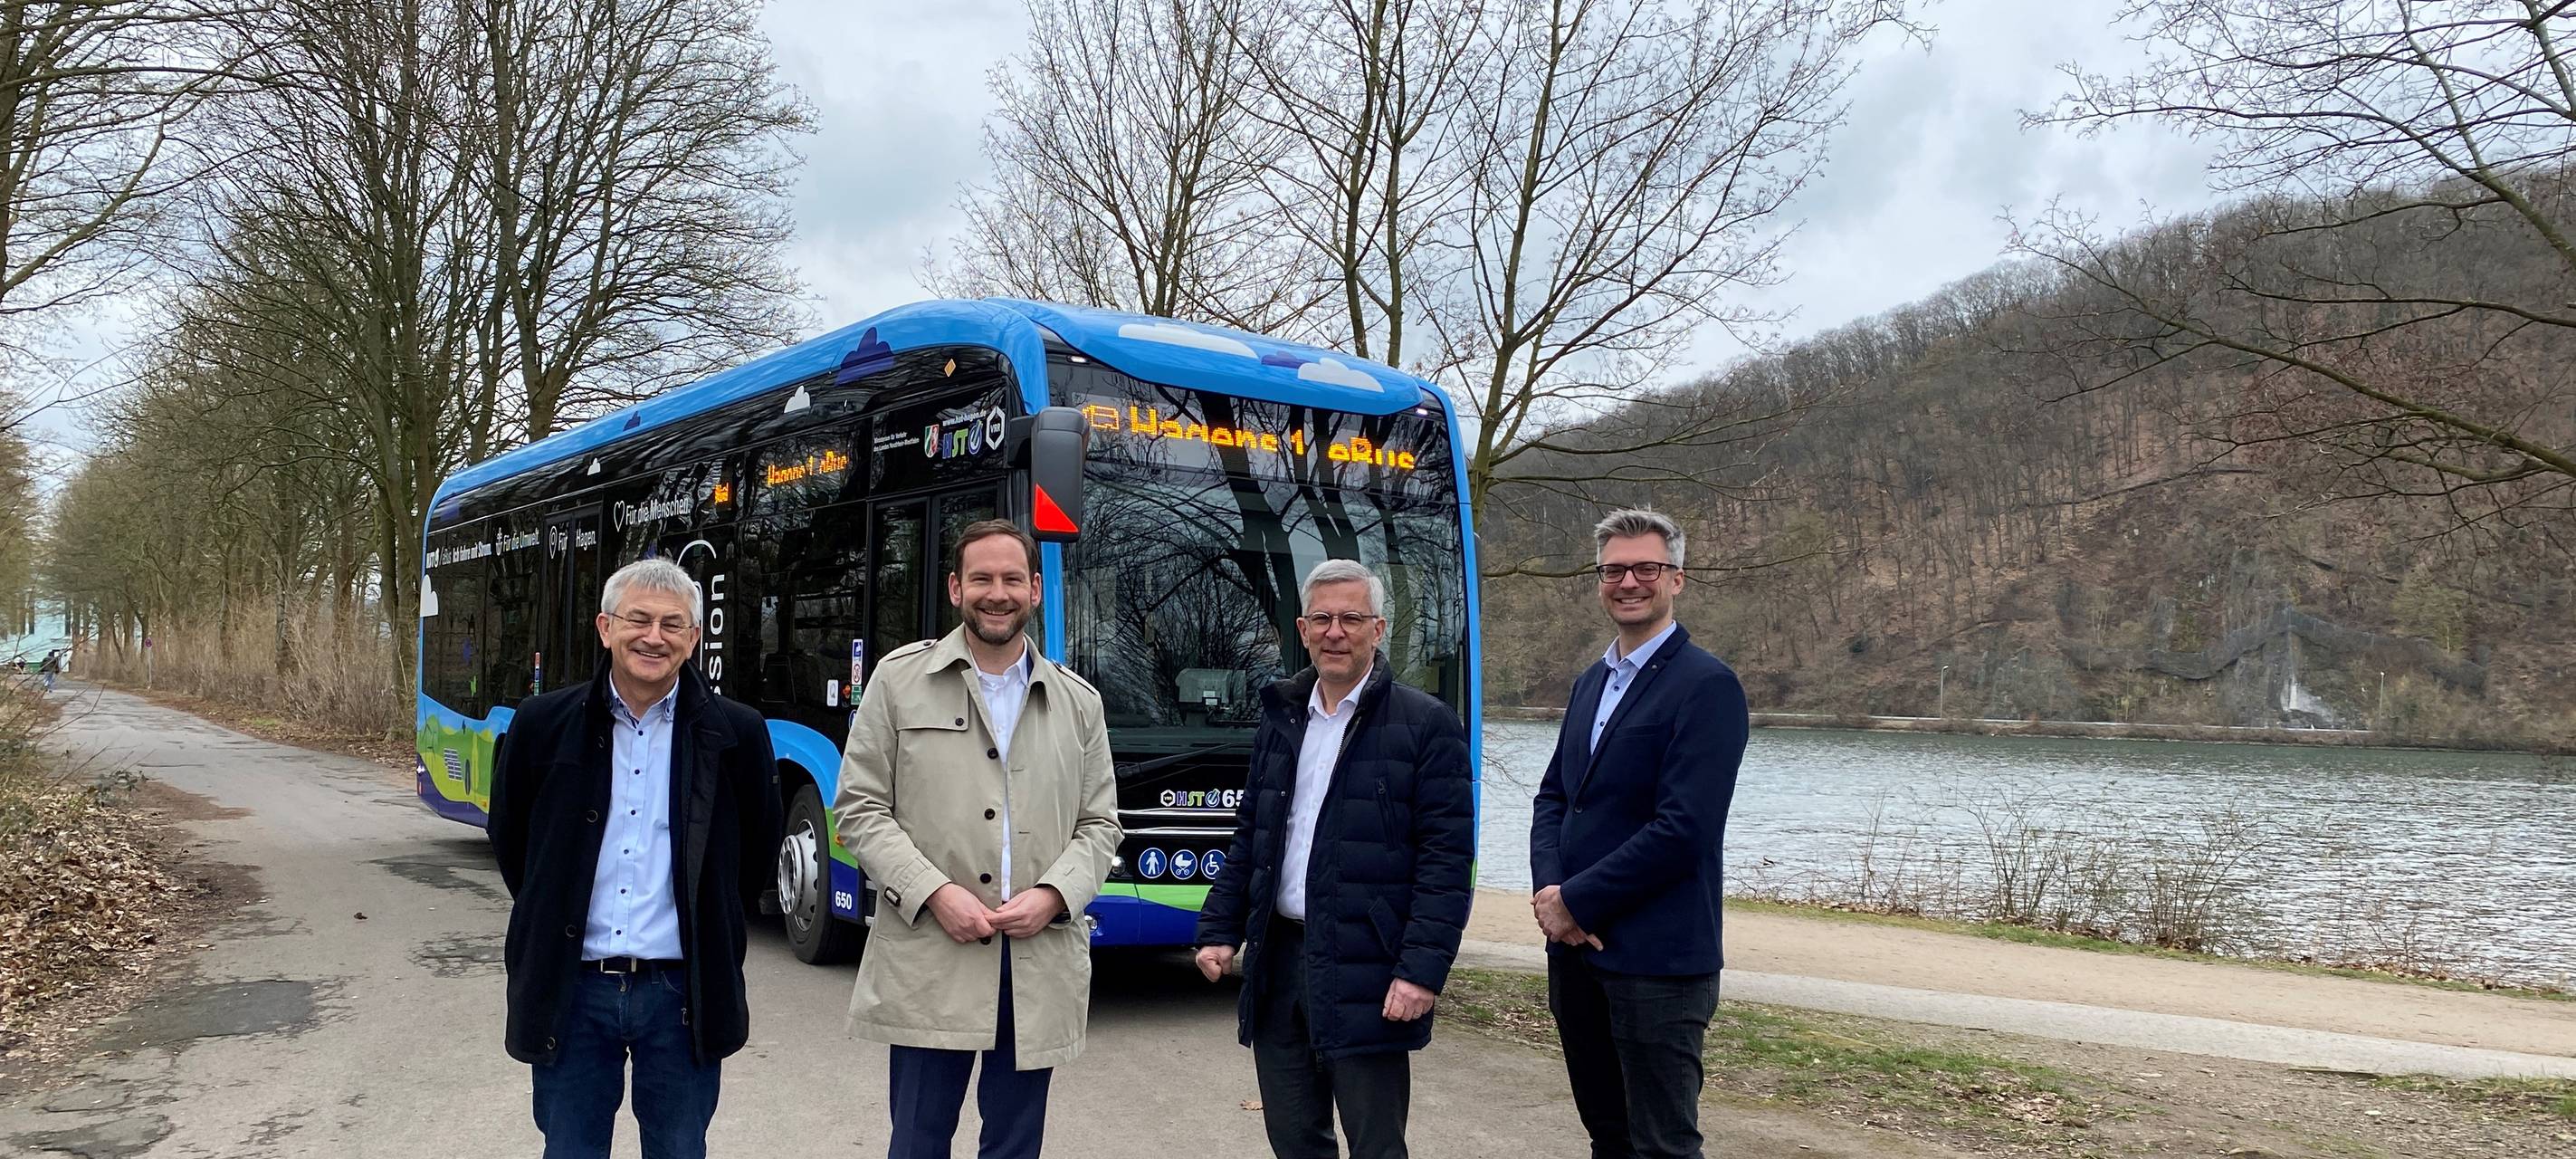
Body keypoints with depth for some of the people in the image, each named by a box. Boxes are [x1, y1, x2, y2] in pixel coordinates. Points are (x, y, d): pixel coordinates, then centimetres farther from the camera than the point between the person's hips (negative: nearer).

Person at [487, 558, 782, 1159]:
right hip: (570, 990, 1)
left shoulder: (738, 733, -5)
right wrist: (554, 919, 13)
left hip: (682, 993, -1)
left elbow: (756, 855, 9)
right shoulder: (542, 723, -2)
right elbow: (509, 840, 12)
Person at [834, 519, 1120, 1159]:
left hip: (1040, 967, 2)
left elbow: (1100, 823, 11)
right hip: (929, 963, -2)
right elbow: (859, 808, 0)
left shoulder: (1079, 702, 10)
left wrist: (1053, 895, -8)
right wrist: (935, 894, -12)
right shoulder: (900, 679, 2)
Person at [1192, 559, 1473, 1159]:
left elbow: (1447, 861, -11)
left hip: (1364, 972, -5)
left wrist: (1422, 970, -17)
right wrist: (1219, 929, 9)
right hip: (1277, 960, 6)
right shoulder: (1280, 718, 12)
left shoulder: (1425, 723, -7)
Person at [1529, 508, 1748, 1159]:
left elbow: (1684, 829, -20)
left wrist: (1578, 902, -14)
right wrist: (1550, 889, -5)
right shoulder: (1591, 683, 15)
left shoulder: (1707, 685, -12)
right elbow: (1553, 797, 13)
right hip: (1576, 946, 7)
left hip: (1656, 959, -7)